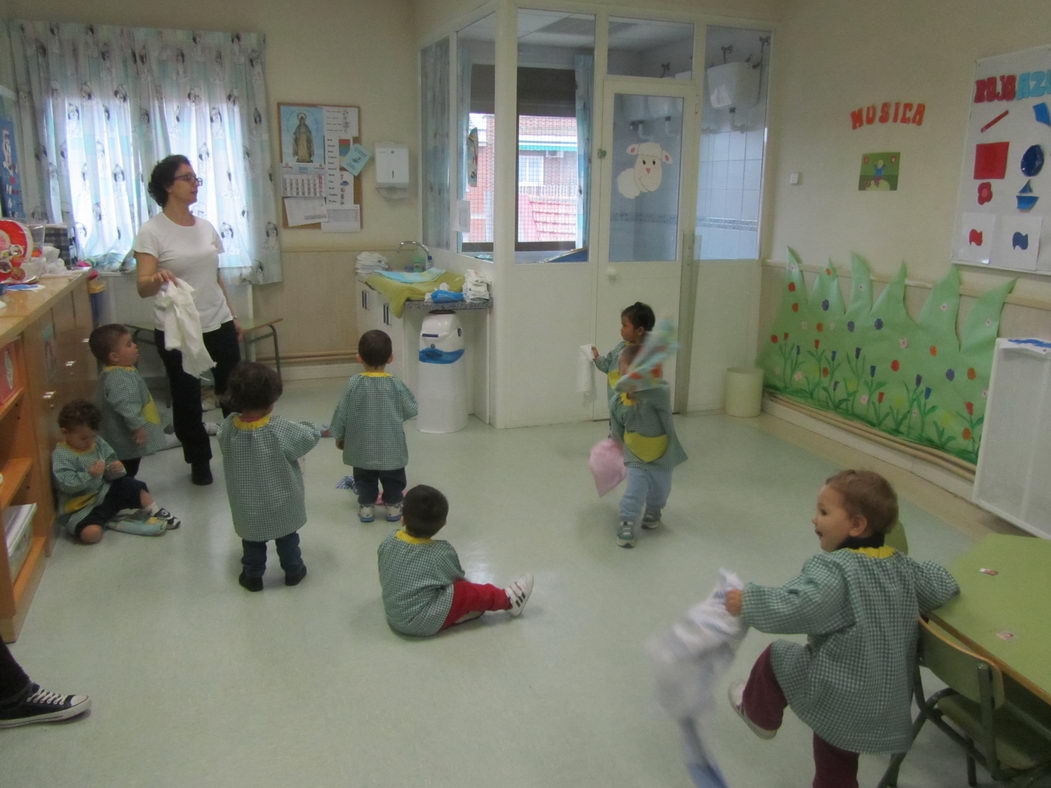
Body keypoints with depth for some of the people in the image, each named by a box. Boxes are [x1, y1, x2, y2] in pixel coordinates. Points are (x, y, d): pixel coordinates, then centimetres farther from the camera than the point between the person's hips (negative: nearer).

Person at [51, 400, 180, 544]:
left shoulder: (99, 443, 1)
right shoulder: (61, 455, -16)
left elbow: (110, 475, 6)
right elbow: (66, 484, -27)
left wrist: (116, 470, -16)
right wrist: (90, 474, -35)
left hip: (105, 491, 6)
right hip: (81, 507, -6)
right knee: (91, 533, -33)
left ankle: (157, 514, 20)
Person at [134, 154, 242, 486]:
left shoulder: (206, 227, 8)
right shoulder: (152, 232, -9)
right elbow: (143, 288, -16)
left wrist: (232, 316, 16)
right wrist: (157, 278, -38)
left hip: (218, 325, 4)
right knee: (186, 399, 7)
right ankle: (199, 461, 26)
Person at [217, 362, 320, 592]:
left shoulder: (228, 428, -18)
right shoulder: (281, 430, -29)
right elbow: (312, 436, -15)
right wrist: (308, 427, 6)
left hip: (248, 507, 2)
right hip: (282, 504, -2)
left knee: (252, 541, 24)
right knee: (287, 538, 22)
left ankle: (252, 576, 38)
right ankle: (293, 571, 39)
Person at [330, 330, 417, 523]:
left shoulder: (354, 383, -15)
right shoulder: (396, 385, -15)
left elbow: (342, 413, -7)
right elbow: (411, 410, -6)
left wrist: (338, 436, 8)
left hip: (362, 446, 1)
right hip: (391, 447, 0)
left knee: (364, 478, 21)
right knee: (393, 478, 20)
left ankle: (366, 505, 26)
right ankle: (393, 505, 29)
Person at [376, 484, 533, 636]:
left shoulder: (388, 542, -6)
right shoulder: (442, 552, -19)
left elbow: (384, 580, 6)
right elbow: (457, 579, -2)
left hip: (394, 619, 6)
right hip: (425, 623, -6)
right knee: (471, 592, 2)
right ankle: (508, 600, 19)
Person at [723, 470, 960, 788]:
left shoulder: (834, 569, -21)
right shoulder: (901, 565, 3)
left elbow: (797, 608, -34)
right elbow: (944, 586, 15)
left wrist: (748, 603, -24)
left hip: (839, 694, -8)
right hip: (888, 702, 8)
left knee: (777, 657, 15)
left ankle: (760, 714, 36)